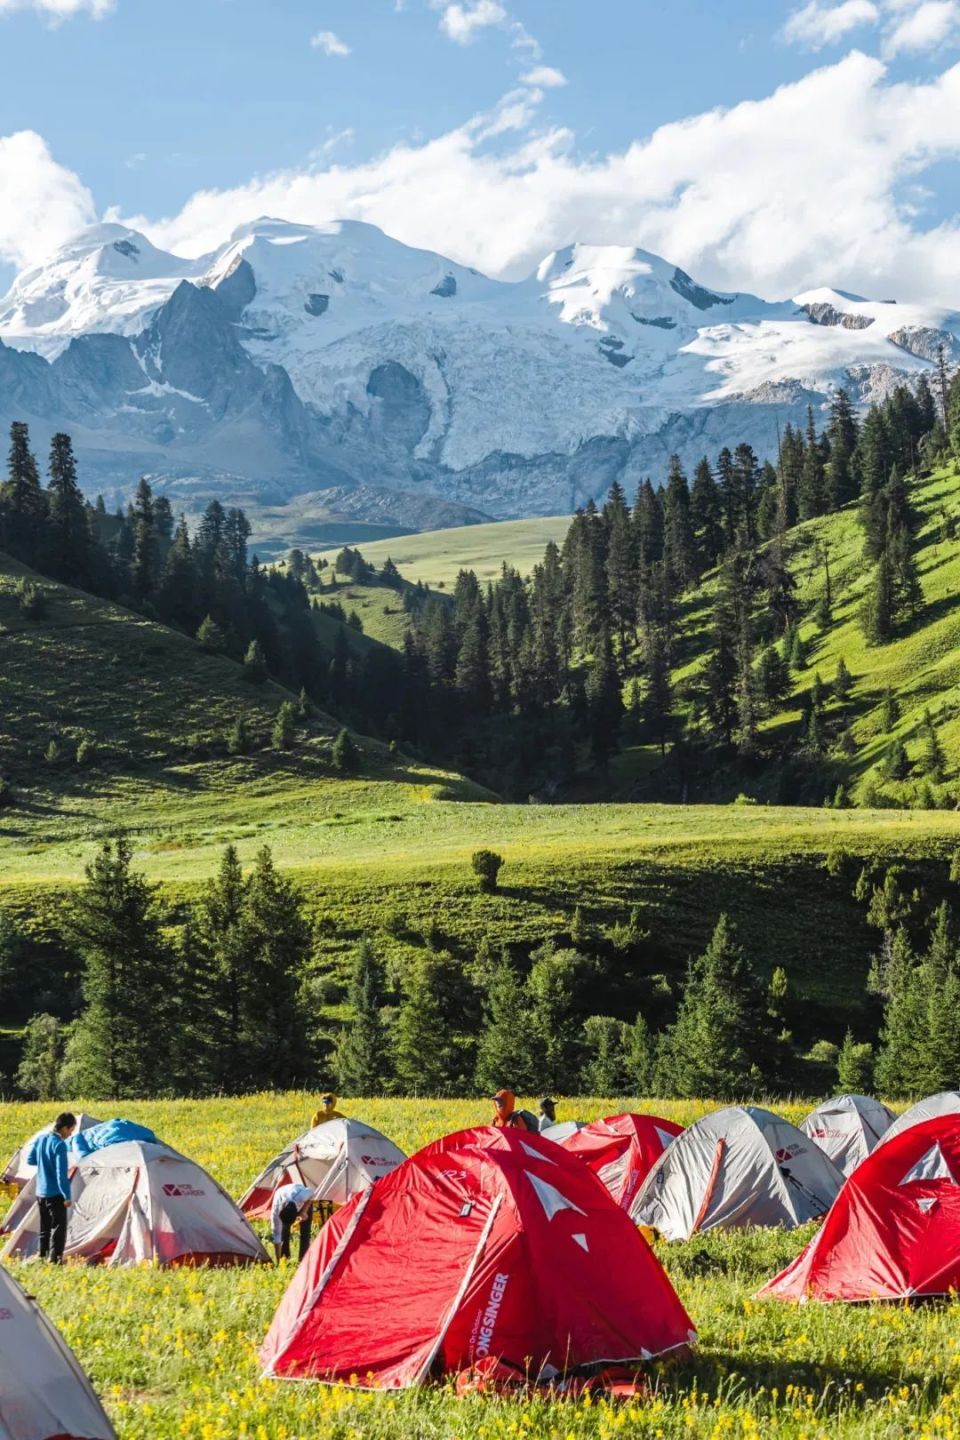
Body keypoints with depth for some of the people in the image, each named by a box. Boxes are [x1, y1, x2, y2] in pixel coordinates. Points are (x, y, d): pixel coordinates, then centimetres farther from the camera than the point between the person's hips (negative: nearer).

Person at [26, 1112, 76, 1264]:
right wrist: (67, 1196, -16)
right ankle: (55, 1258, -6)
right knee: (58, 1227, -2)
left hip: (40, 1192, 8)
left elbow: (30, 1160, 17)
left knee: (45, 1226, 18)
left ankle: (43, 1255, 23)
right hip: (55, 1194, -8)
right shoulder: (59, 1144, -20)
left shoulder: (40, 1139, 4)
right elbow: (61, 1173, -21)